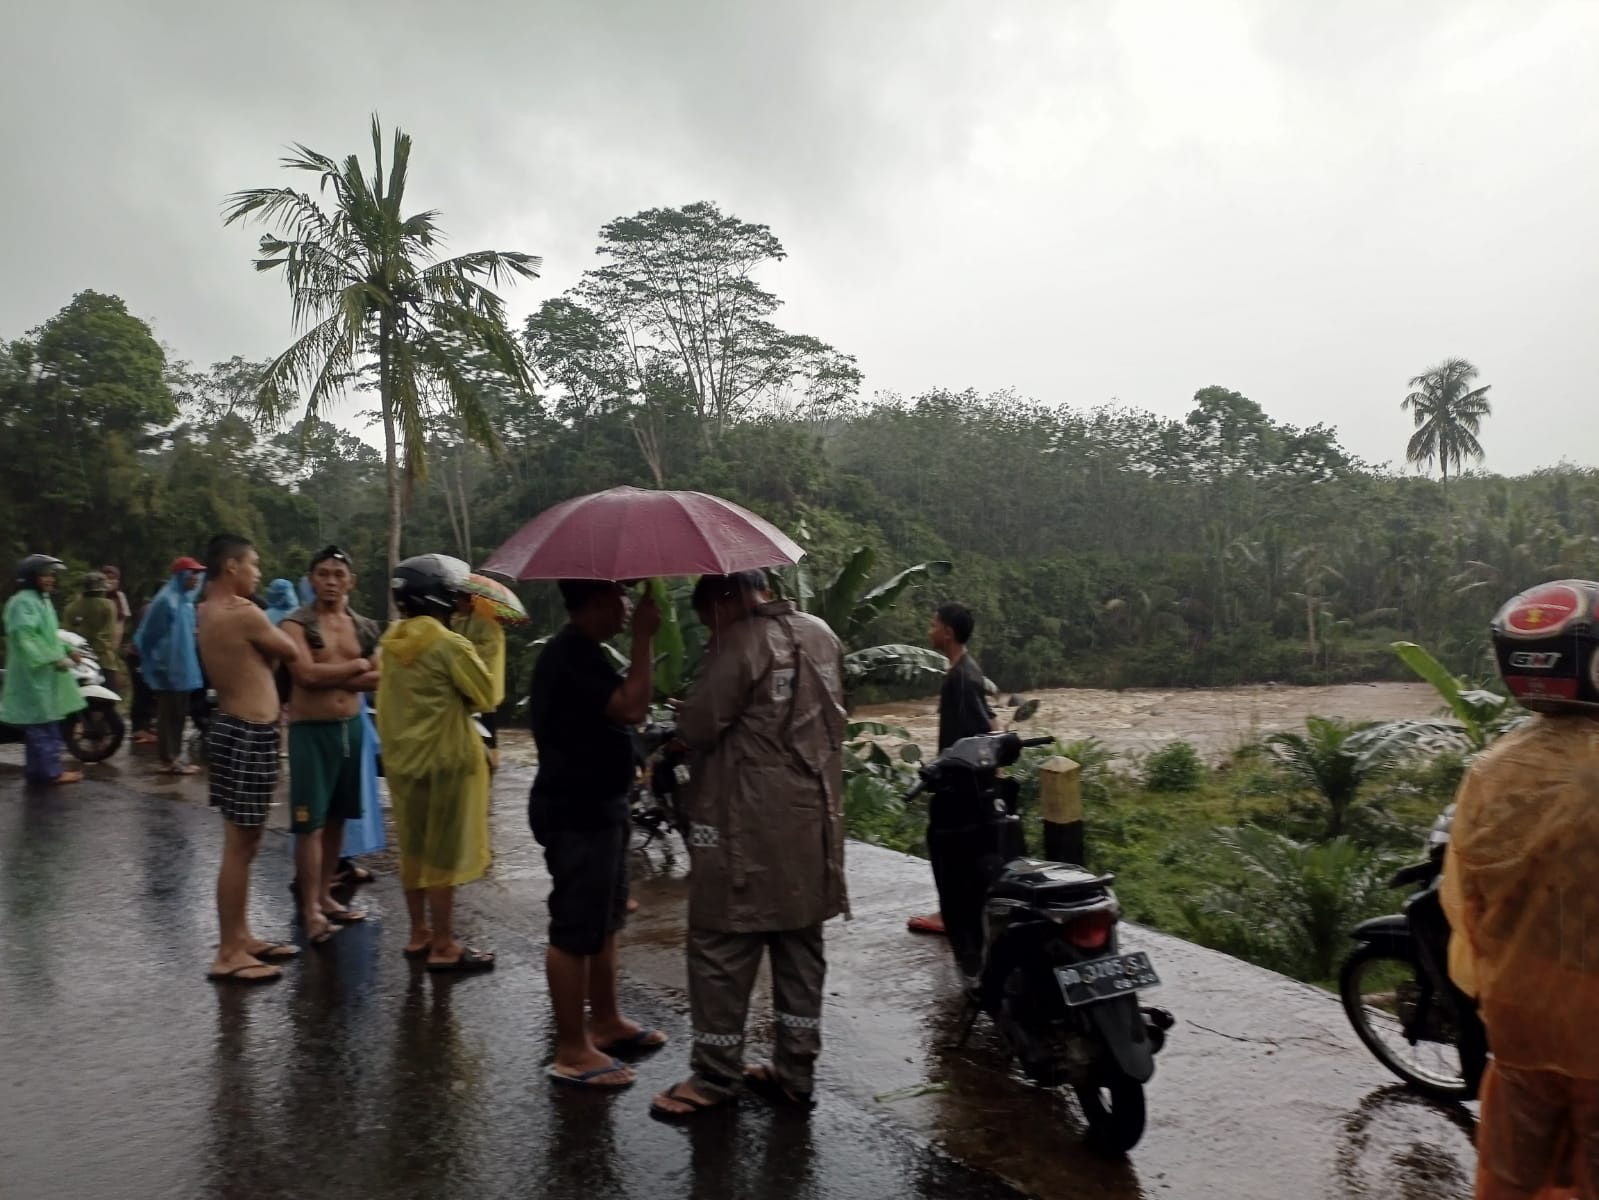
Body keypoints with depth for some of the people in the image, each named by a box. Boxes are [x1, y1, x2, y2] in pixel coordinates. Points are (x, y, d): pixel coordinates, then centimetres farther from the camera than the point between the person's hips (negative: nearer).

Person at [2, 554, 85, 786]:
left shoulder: (42, 600, 18)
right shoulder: (23, 602, -14)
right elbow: (26, 637, -24)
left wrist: (66, 651, 14)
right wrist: (54, 659, -25)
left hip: (46, 672, 10)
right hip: (34, 672, -10)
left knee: (44, 721, 12)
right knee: (43, 722, -8)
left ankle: (38, 768, 18)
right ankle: (51, 770, -5)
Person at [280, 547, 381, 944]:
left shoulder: (364, 627, 9)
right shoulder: (296, 624, -8)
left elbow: (377, 679, 3)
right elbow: (307, 674, -21)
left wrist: (332, 676, -10)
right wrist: (355, 666, -8)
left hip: (352, 727, 6)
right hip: (311, 730, -6)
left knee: (337, 819, 13)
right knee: (310, 822, -5)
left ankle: (325, 896, 25)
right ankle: (310, 910, 1)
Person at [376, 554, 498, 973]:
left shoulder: (391, 642, 5)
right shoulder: (451, 645, -17)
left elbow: (390, 695, 14)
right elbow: (483, 695, -7)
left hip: (401, 758, 7)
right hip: (443, 760, -7)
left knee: (412, 850, 16)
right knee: (443, 855, 0)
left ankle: (419, 935, 27)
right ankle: (444, 947, 7)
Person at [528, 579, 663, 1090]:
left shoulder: (580, 652, 13)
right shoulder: (572, 654, -21)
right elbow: (633, 706, -29)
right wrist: (643, 637, -25)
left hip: (594, 805, 11)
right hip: (576, 811, -11)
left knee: (604, 921, 20)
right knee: (576, 928, -2)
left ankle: (606, 1021, 33)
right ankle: (571, 1050, 9)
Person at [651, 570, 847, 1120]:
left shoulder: (741, 642, -15)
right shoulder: (823, 635, 9)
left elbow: (696, 726, -15)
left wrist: (686, 713, 6)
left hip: (746, 823, -7)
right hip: (814, 819, 8)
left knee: (721, 947, 5)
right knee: (801, 947, 14)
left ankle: (715, 1078, 15)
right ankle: (795, 1072, 23)